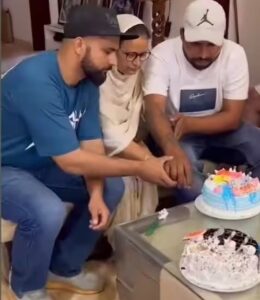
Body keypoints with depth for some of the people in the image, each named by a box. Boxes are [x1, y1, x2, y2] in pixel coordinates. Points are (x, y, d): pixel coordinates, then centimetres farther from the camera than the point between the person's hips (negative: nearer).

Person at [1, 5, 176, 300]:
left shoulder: (88, 80, -7)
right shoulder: (36, 81, -34)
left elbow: (91, 143, -5)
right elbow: (71, 161, -33)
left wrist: (96, 194, -20)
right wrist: (140, 168, -28)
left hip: (41, 164, 8)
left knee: (112, 188, -3)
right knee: (48, 212, -34)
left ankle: (64, 268, 15)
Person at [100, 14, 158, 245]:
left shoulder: (138, 71, -3)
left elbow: (139, 119, -3)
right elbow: (108, 135, -27)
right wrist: (148, 159, -30)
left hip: (127, 143, 6)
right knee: (123, 179, -26)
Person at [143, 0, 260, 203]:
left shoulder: (234, 55, -16)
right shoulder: (162, 55, -22)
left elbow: (232, 118, -15)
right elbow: (155, 111, -34)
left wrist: (190, 124, -32)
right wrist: (172, 149, -55)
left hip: (218, 127, 3)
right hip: (176, 131, -3)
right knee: (186, 176, -32)